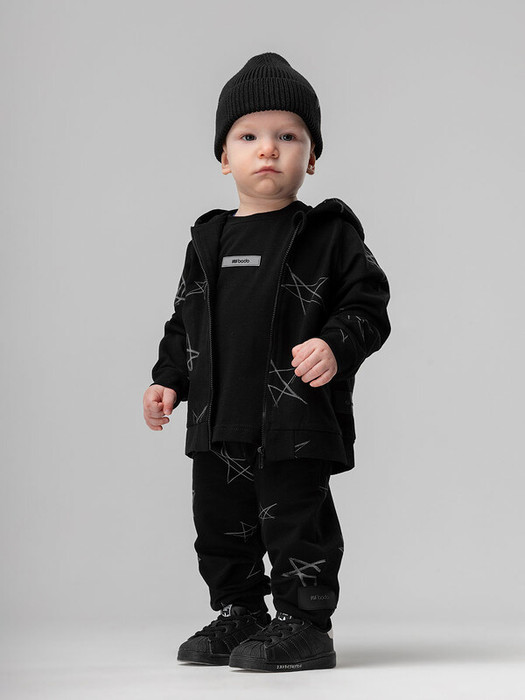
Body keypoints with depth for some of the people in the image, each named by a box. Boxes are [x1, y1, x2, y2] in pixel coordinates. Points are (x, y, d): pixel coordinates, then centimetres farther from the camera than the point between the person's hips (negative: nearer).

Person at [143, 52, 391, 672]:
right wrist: (169, 380, 10)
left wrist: (335, 346, -22)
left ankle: (305, 624, 10)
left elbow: (368, 305, -5)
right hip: (219, 418, 6)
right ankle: (238, 615, 28)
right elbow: (186, 322, 19)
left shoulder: (328, 233, -2)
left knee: (295, 517, -3)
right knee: (221, 521, 13)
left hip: (297, 417, -6)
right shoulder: (210, 239, 13)